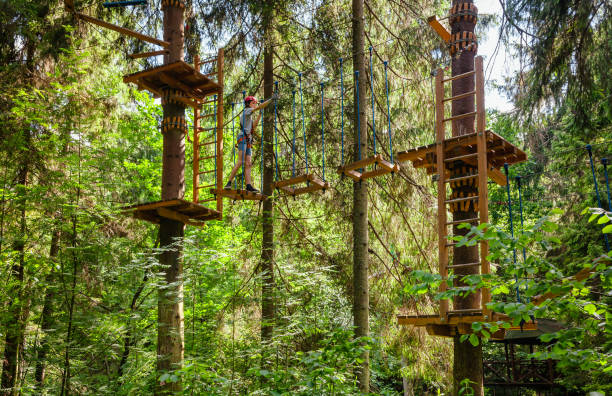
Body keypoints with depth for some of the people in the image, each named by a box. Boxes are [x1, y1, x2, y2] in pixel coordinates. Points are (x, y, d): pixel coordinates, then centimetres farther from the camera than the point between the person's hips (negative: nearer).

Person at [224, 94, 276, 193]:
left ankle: (249, 185, -15)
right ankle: (229, 183, -22)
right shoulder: (247, 110, 2)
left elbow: (254, 127, 24)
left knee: (248, 164, -5)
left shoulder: (249, 116, 28)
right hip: (243, 138, -9)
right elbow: (260, 107, -9)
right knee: (240, 162, -19)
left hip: (248, 141, 9)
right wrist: (271, 99, -7)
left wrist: (260, 114, 23)